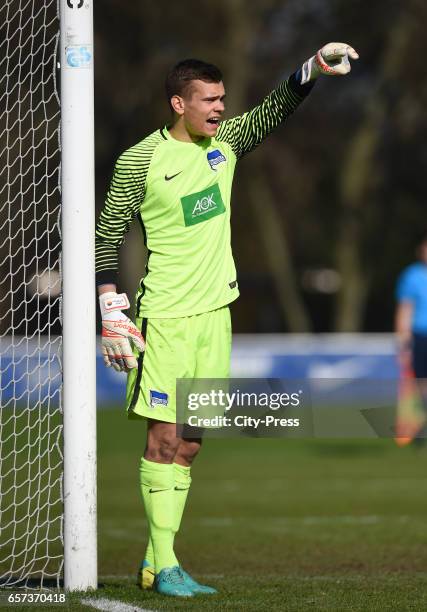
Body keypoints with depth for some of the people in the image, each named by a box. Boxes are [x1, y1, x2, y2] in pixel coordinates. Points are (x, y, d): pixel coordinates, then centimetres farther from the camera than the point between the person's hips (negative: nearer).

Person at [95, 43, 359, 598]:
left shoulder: (225, 142, 9)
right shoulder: (140, 161, -7)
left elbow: (273, 111, 1)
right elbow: (107, 238, -4)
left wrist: (314, 69, -16)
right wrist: (112, 312, -9)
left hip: (214, 312, 6)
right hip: (165, 317, -6)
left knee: (189, 445, 6)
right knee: (164, 439, -7)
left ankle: (156, 561, 12)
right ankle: (164, 567, -4)